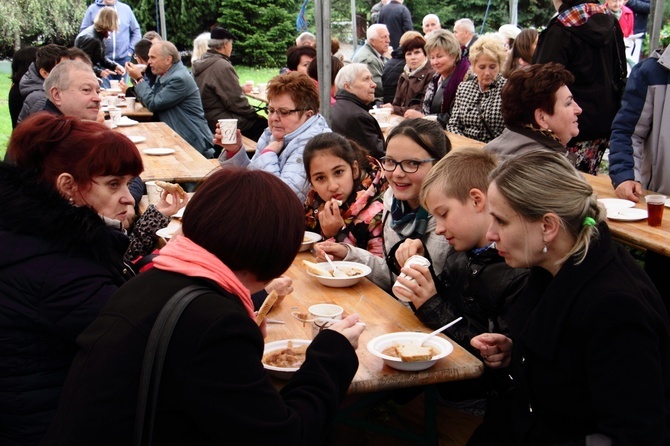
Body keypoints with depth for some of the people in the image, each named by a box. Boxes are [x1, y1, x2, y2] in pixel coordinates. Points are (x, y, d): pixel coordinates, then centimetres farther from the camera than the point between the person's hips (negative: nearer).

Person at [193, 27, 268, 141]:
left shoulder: (201, 62, 8)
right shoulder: (222, 66, -21)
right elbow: (235, 100, -22)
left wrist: (241, 88, 21)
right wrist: (252, 112, -8)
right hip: (222, 122, -10)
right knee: (261, 123, -3)